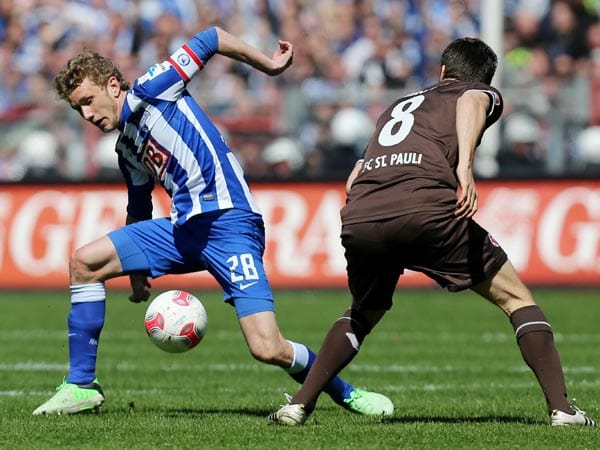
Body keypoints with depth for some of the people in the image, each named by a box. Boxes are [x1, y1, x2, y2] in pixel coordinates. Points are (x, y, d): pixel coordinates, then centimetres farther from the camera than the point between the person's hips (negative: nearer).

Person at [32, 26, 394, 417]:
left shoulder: (149, 90, -3)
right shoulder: (126, 149, 20)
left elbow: (211, 39, -2)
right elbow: (139, 212, 33)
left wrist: (267, 65, 0)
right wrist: (137, 271, 29)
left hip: (228, 220, -8)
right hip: (183, 228, 8)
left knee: (268, 349, -19)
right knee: (84, 263, -1)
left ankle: (345, 393, 8)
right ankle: (82, 386, 5)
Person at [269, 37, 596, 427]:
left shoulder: (400, 105, 39)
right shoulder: (484, 94, 23)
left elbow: (354, 180, 33)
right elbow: (471, 101, -4)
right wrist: (465, 166, -17)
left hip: (359, 218, 5)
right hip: (427, 209, -5)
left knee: (364, 312, 32)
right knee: (517, 299, 10)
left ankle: (299, 405, 25)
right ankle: (561, 408, -1)